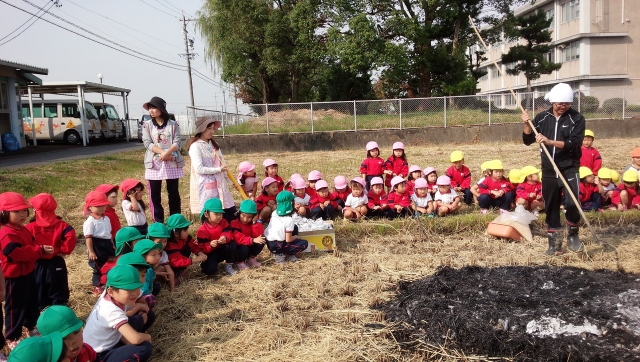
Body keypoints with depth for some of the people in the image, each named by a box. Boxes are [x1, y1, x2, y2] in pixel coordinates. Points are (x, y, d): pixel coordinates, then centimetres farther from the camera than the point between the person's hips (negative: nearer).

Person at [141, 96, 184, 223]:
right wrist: (162, 152, -18)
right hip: (154, 163, 1)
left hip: (172, 163, 0)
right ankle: (158, 223, 9)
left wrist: (168, 153, -22)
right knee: (155, 194, 1)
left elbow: (177, 142, -4)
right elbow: (147, 143, -4)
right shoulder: (147, 125, 6)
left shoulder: (173, 124, 4)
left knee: (174, 193, 6)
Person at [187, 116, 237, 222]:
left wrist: (231, 181, 12)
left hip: (219, 185, 7)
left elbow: (222, 165, 14)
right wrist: (218, 170, -13)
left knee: (231, 212, 6)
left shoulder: (213, 145, 13)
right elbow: (199, 169, -18)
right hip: (205, 187, -7)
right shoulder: (195, 146, -10)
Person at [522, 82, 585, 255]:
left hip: (570, 169, -3)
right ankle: (555, 243, 20)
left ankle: (573, 234, 10)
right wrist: (527, 124, -13)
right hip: (549, 170, 3)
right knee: (551, 207, 8)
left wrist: (550, 141, -28)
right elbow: (527, 140, 4)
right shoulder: (542, 117, 3)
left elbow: (574, 144, -17)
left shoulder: (577, 118, -5)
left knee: (571, 203, -17)